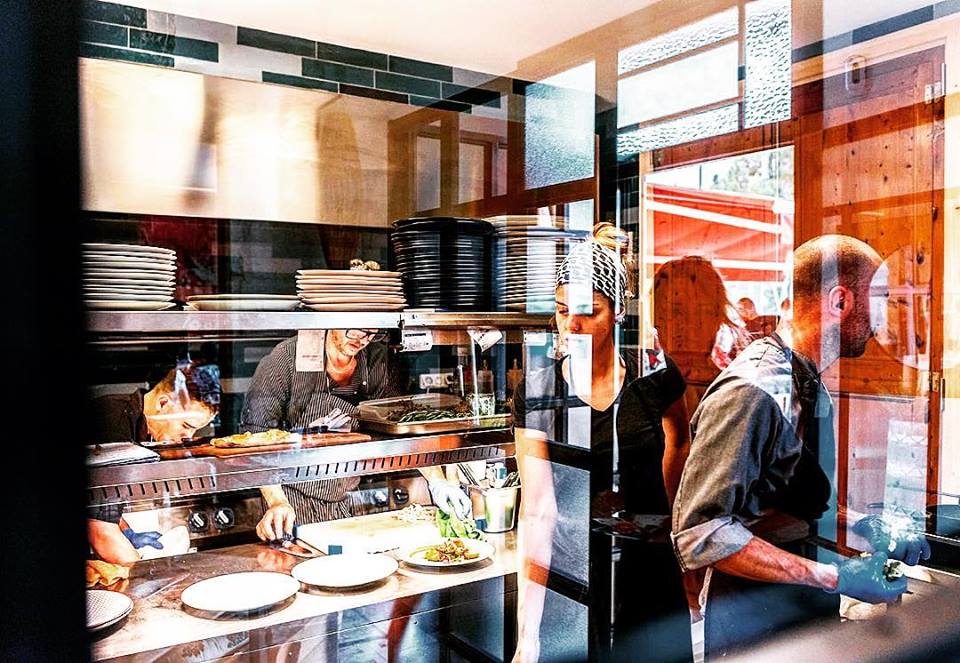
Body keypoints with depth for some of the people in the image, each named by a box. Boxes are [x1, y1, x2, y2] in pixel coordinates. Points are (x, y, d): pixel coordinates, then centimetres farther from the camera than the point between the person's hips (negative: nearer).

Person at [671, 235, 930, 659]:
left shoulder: (814, 386, 6)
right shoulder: (751, 393, -26)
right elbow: (701, 533, -29)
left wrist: (876, 532, 0)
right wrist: (834, 577, -26)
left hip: (812, 617, 9)